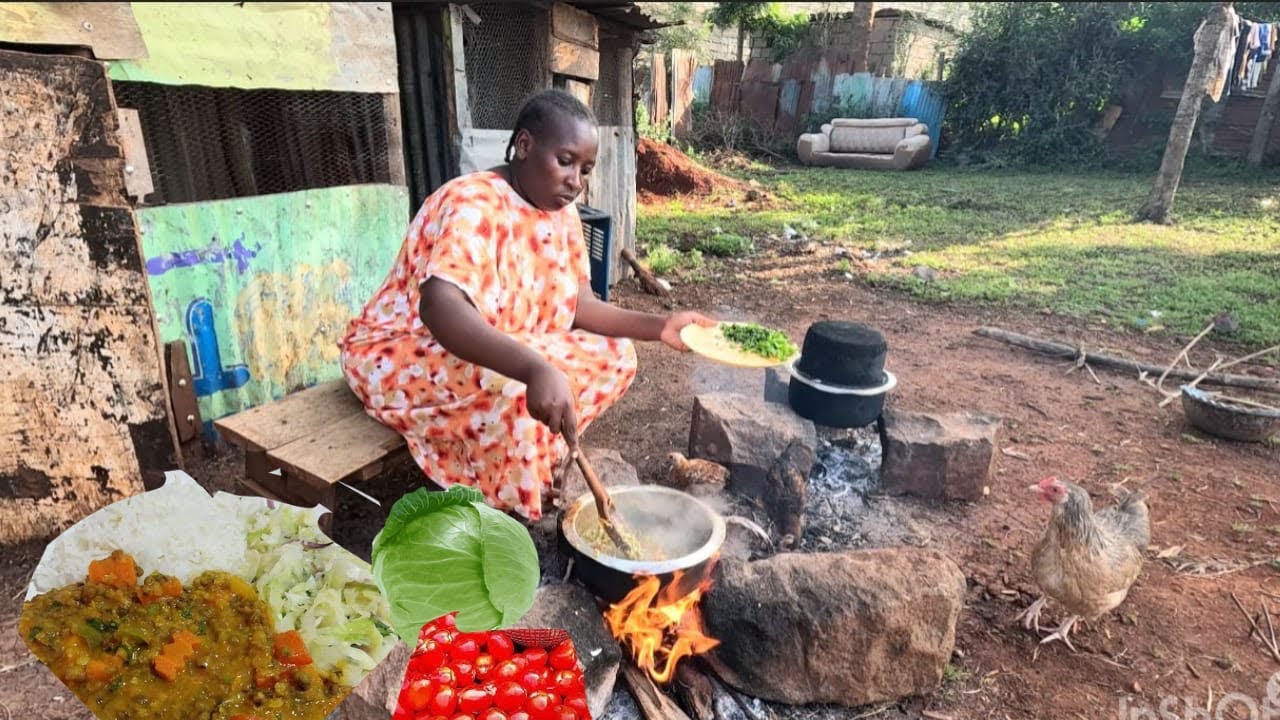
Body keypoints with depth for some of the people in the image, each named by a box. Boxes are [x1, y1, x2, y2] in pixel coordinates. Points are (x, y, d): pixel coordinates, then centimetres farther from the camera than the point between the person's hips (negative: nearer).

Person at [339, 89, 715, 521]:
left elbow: (576, 306, -3)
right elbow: (439, 309, -42)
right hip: (400, 358, -8)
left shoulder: (561, 214, 0)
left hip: (497, 353, 8)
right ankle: (495, 513, -10)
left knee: (614, 354, -4)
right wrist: (536, 368, -55)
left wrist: (658, 326, -16)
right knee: (516, 390, -36)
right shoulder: (473, 205, -26)